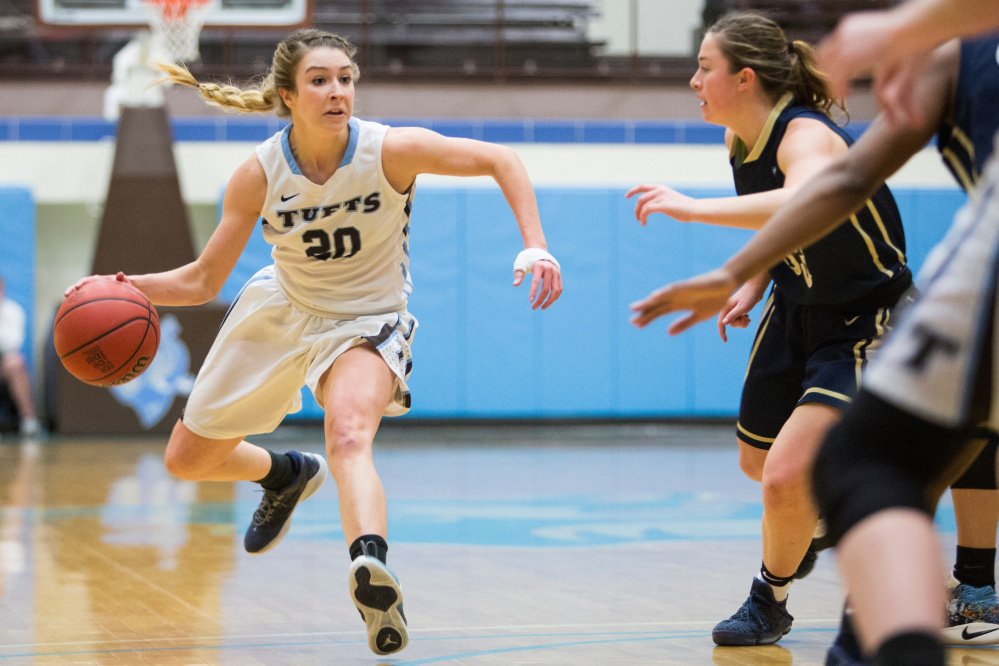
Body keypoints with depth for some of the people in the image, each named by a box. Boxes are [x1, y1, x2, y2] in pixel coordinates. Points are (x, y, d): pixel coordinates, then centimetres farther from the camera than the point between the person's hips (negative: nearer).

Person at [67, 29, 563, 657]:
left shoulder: (391, 149, -24)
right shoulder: (260, 173, -18)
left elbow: (500, 159, -15)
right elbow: (203, 281, -10)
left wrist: (535, 247, -27)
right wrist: (126, 286, -27)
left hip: (365, 322, -4)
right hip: (281, 310, 4)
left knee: (349, 432, -38)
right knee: (186, 460, 16)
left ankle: (371, 563, -62)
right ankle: (286, 475, 47)